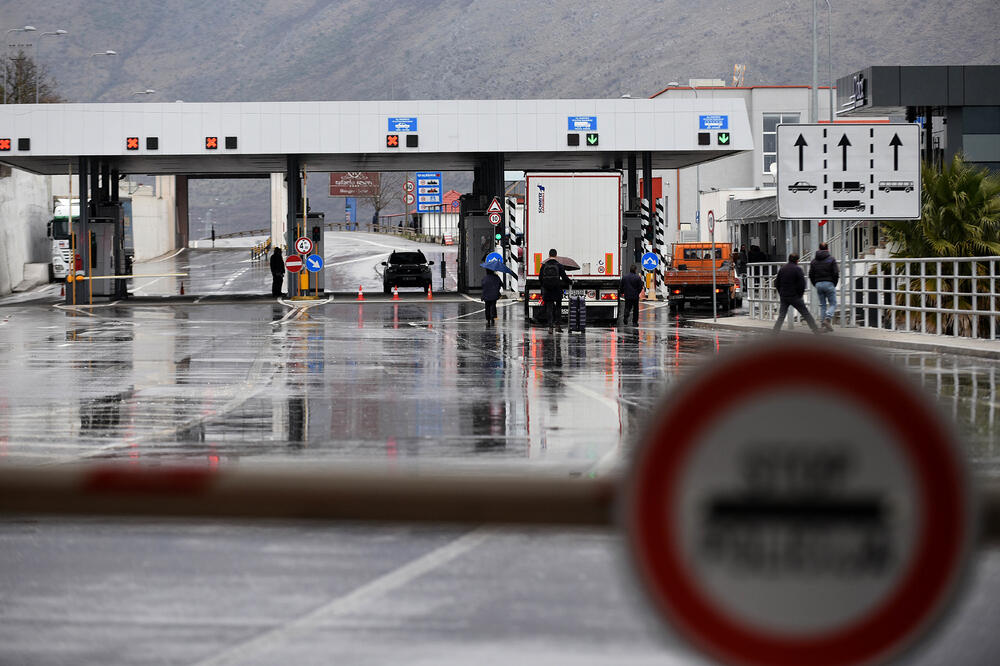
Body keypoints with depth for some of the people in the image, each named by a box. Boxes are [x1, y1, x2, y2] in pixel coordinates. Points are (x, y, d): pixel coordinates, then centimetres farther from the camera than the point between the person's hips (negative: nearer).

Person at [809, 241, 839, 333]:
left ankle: (825, 325, 6)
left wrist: (816, 285, 14)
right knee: (833, 304, 5)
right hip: (829, 284, -4)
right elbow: (836, 273, -7)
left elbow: (811, 275, 7)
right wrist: (834, 284, 6)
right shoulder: (831, 259, -3)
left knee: (822, 305, 10)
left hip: (818, 284, 4)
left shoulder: (814, 261, 8)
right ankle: (828, 317, -22)